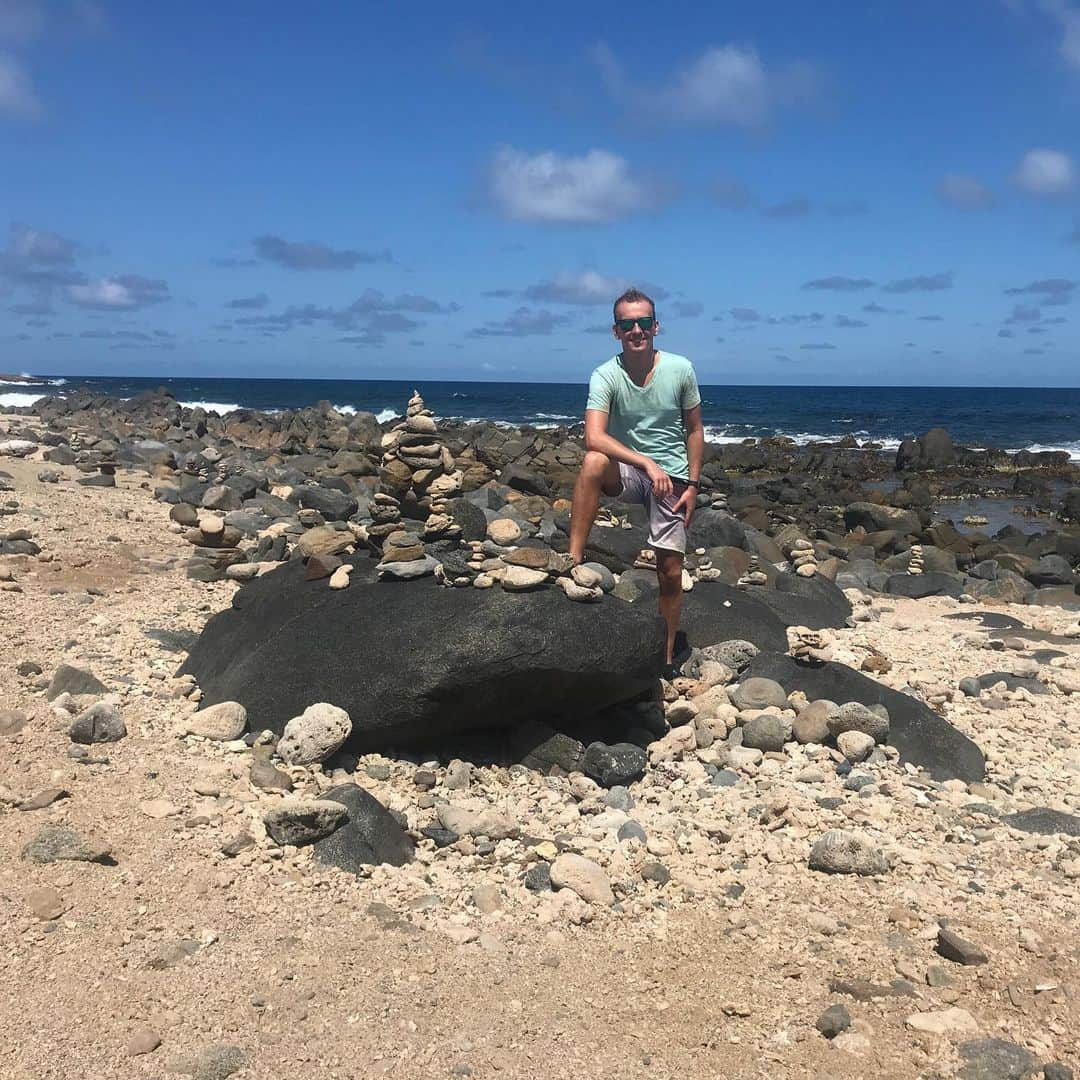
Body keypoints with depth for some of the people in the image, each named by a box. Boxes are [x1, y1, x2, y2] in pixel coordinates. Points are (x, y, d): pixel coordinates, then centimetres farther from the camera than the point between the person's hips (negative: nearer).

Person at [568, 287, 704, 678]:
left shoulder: (681, 369, -7)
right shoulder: (605, 376, -14)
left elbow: (694, 430, 3)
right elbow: (594, 437, -28)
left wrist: (692, 485, -2)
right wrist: (647, 463, -36)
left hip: (672, 478, 1)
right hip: (628, 471, -1)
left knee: (670, 572, 2)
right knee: (594, 461, -36)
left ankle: (667, 656, 20)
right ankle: (574, 560, -30)